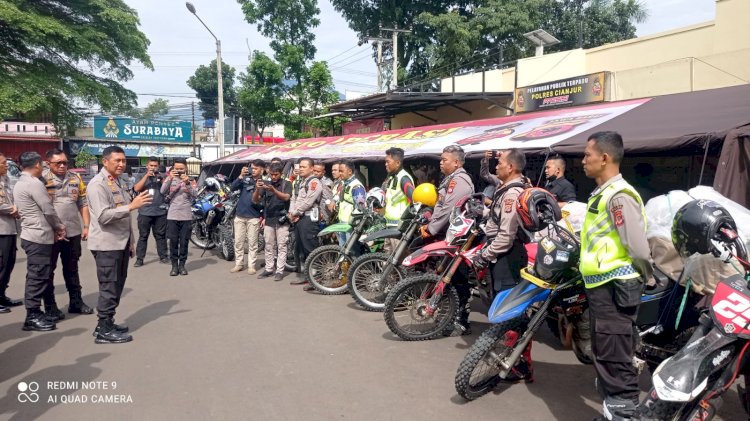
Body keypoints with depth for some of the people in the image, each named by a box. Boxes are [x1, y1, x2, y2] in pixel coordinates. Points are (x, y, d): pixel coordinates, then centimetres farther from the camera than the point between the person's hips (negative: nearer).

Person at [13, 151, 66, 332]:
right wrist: (59, 226, 2)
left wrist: (54, 227, 8)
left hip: (31, 235, 10)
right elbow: (48, 210, -15)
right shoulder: (34, 183, -16)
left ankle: (35, 313, 20)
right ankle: (32, 317, 1)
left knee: (35, 276, 14)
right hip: (39, 237, -10)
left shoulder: (20, 183, 15)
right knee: (38, 277, -5)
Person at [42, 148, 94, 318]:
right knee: (48, 270, 7)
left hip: (73, 232, 4)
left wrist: (86, 226, 4)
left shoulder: (75, 178, 7)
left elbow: (83, 204, 11)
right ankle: (50, 306, 17)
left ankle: (76, 302, 27)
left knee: (72, 269, 16)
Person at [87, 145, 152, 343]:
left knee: (117, 285, 14)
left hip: (121, 243, 9)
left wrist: (130, 242, 18)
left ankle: (107, 323, 24)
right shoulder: (98, 184, -13)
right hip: (107, 244, -9)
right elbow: (103, 216, -23)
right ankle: (104, 330, 3)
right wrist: (132, 206, -27)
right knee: (109, 287, -5)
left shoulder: (118, 182, 16)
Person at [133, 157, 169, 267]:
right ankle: (139, 259, 5)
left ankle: (163, 256, 14)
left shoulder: (161, 176, 9)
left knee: (160, 235, 8)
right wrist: (146, 176, -14)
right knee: (143, 236, 2)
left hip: (160, 212, 1)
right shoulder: (141, 176, 8)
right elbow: (136, 189, -9)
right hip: (145, 212, -1)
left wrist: (162, 178, -15)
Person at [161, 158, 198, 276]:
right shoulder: (170, 179, 6)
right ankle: (174, 265, 10)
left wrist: (187, 183, -25)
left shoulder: (191, 181, 5)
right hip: (172, 216, 0)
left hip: (186, 216, 0)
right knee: (173, 241, 3)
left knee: (184, 242, 5)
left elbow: (195, 195, -11)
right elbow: (163, 192, -11)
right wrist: (170, 178, -23)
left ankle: (182, 264, 15)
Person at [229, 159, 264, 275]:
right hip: (239, 215, 3)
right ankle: (239, 264, 18)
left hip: (253, 217, -3)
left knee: (252, 243, 2)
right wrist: (241, 176, -18)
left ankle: (251, 265, 9)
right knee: (238, 242, 8)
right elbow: (233, 187, -9)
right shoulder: (245, 179, 4)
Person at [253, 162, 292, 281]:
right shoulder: (266, 184, 7)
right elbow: (255, 200, 2)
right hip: (269, 220, 3)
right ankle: (269, 268, 18)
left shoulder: (286, 184, 0)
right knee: (269, 246, 9)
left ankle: (280, 271, 3)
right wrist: (257, 189, -18)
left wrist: (273, 190, -31)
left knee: (281, 247, -1)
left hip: (282, 219, -3)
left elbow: (286, 197, -17)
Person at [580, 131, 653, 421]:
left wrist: (644, 277, -7)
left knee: (614, 358, -6)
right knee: (605, 354, 23)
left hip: (613, 287, -11)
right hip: (601, 286, 11)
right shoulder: (602, 193, 16)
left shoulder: (618, 195, -18)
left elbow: (638, 247, -21)